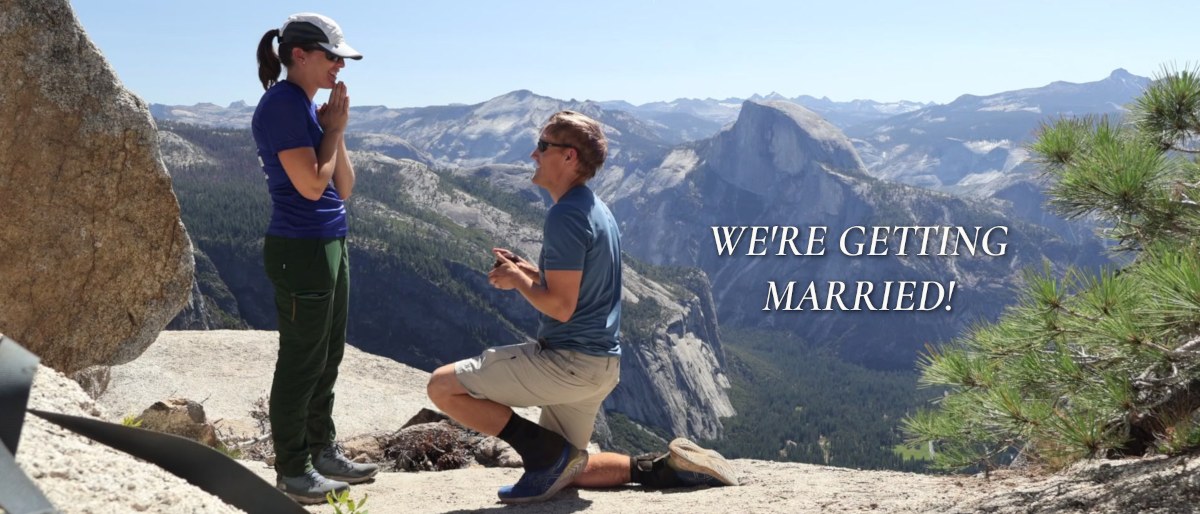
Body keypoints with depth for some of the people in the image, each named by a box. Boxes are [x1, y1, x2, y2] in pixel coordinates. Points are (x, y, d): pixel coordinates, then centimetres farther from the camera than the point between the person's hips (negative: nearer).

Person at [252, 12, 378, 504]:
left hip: (330, 245, 9)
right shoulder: (281, 104, -14)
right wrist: (335, 128, -8)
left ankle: (323, 452, 29)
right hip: (300, 250, -9)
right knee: (301, 364, 0)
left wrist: (335, 129, -1)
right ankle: (293, 470, 13)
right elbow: (311, 184, -21)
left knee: (328, 359, 16)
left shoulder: (310, 107, 12)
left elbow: (344, 188, 10)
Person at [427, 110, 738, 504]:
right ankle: (663, 468, 12)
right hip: (600, 364, 10)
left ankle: (548, 454, -5)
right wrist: (526, 270, 10)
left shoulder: (566, 215, -18)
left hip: (568, 360, -10)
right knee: (566, 470, 23)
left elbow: (561, 306, -23)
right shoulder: (596, 210, 12)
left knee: (443, 386, -5)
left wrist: (516, 279, -6)